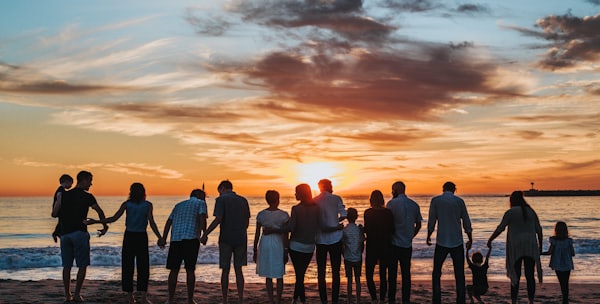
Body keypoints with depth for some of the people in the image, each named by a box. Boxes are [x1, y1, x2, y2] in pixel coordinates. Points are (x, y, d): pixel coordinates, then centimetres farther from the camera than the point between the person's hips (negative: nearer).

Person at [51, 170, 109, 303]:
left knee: (67, 266, 9)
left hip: (65, 234, 5)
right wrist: (105, 227, 12)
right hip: (79, 233, -5)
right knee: (82, 265, 3)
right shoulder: (87, 196, -2)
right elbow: (100, 212, -3)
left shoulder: (64, 195, 10)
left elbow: (54, 213, 8)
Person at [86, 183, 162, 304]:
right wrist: (160, 238, -5)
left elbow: (114, 218, -5)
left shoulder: (127, 204, 0)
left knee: (127, 267, 8)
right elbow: (152, 223, -9)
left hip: (129, 236, 1)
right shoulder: (148, 205, -2)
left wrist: (96, 221, 2)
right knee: (143, 266, 4)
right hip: (142, 237, -1)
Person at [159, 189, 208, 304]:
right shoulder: (200, 203, 13)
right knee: (190, 270, 2)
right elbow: (202, 218, -5)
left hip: (175, 238, 4)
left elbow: (169, 221, 18)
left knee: (174, 270, 8)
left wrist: (163, 238, 13)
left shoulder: (179, 205, 27)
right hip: (191, 238, -4)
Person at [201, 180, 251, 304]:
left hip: (226, 239, -4)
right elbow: (247, 221, 13)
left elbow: (218, 219, -15)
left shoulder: (221, 199, -4)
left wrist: (205, 234, -11)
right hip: (241, 238, 4)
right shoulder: (243, 200, 11)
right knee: (238, 269, 9)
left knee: (225, 270, 4)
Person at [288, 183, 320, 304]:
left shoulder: (296, 208, -14)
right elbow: (320, 226, 0)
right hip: (309, 246, 4)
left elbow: (290, 227, -18)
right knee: (301, 274, 16)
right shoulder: (317, 208, -1)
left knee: (299, 274, 2)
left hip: (296, 245, -4)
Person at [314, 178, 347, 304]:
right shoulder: (336, 199, -3)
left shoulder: (314, 201, 2)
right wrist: (335, 222, 9)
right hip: (335, 239, -1)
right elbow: (343, 216, -7)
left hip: (320, 240, 2)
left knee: (321, 271, 8)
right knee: (335, 272, 5)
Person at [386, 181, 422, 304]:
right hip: (407, 244, 4)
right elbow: (418, 225, 10)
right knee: (406, 273, 9)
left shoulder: (392, 203, -9)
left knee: (392, 273, 4)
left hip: (394, 243, -4)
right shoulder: (414, 205, 5)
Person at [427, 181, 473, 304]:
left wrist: (428, 236, 14)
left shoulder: (435, 200, -1)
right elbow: (466, 222, 4)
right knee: (459, 274, 7)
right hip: (457, 242, 1)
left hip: (441, 242, -1)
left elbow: (431, 221, 0)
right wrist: (470, 239, 14)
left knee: (436, 273, 9)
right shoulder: (459, 201, 2)